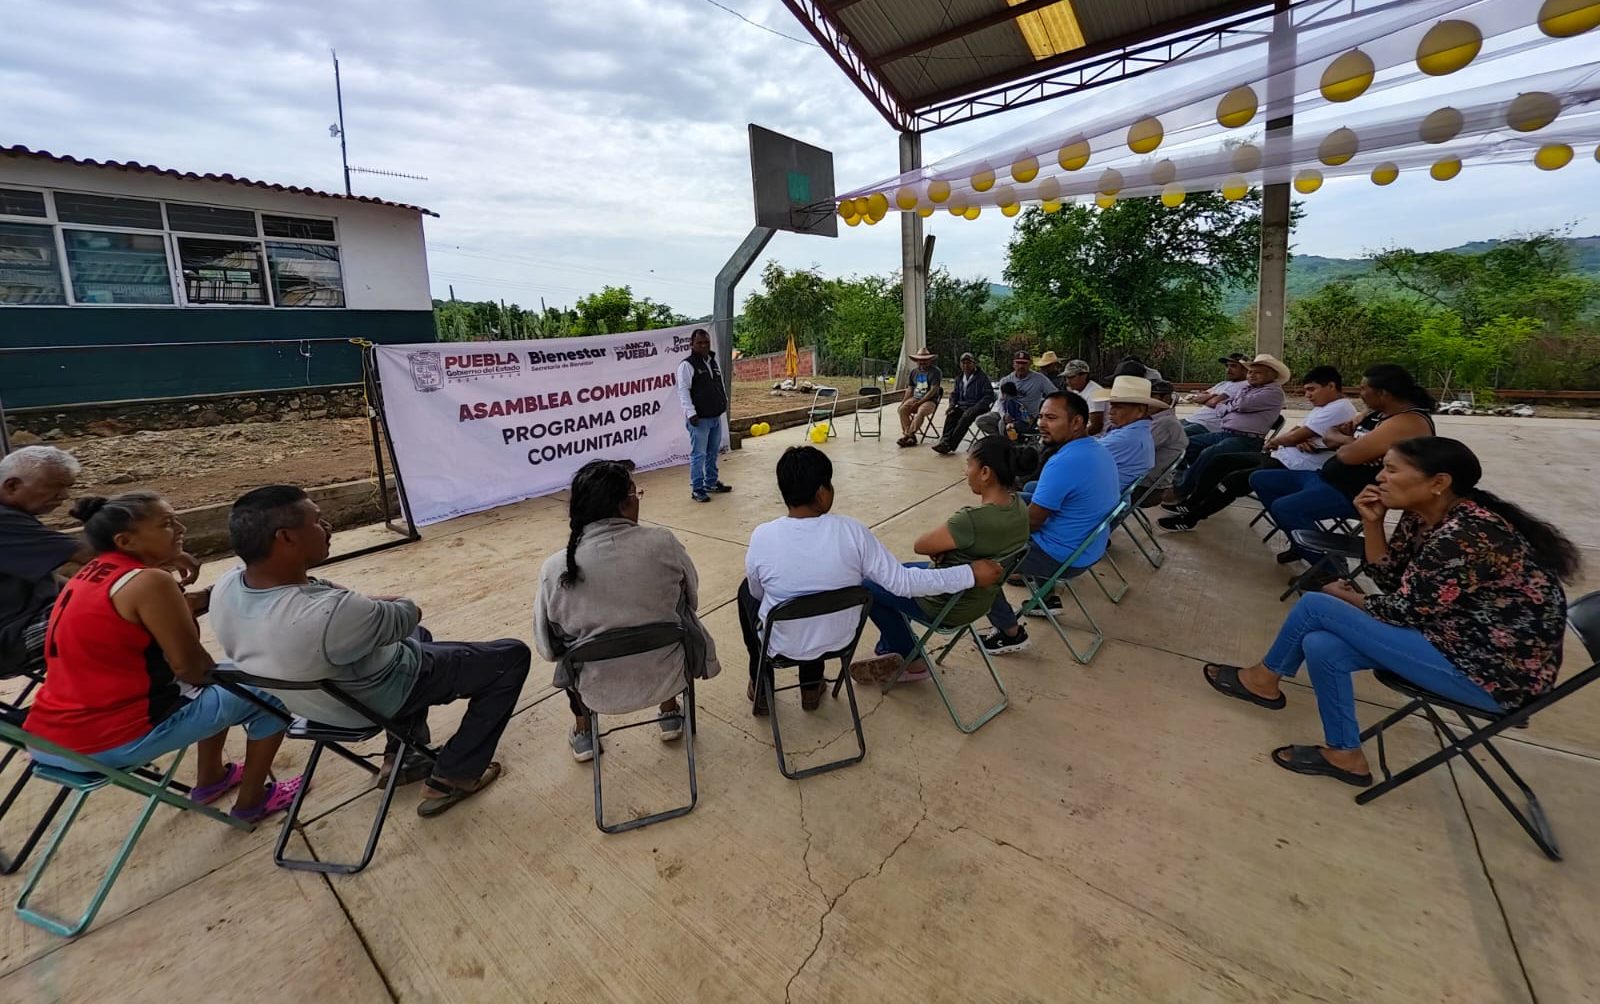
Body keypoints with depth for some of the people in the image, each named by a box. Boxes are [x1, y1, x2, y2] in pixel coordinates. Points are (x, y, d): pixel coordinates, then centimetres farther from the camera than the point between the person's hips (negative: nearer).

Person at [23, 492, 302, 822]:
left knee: (213, 687, 27)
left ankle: (211, 779, 39)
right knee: (267, 695, 3)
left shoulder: (92, 572, 7)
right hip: (109, 744, -9)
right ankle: (251, 803, 18)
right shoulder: (148, 581, -21)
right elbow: (192, 668, -16)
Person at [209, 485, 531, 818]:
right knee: (512, 657, -2)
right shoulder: (331, 615, -41)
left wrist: (363, 604, -6)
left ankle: (401, 758, 34)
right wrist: (403, 606, 0)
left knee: (417, 636, 35)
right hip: (380, 700, -8)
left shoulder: (226, 587, -16)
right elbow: (407, 616, -21)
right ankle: (452, 779, 8)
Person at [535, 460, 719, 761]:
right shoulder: (663, 542, -18)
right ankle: (669, 713, 39)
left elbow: (547, 648, -4)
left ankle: (582, 732, 40)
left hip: (600, 693, 1)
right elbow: (691, 597, -1)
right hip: (667, 677, 0)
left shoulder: (555, 568, -16)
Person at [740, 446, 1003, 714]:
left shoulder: (762, 537, -24)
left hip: (781, 646, -1)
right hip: (839, 639, 2)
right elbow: (903, 583, -19)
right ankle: (811, 687, 42)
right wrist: (971, 573, -10)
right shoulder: (852, 532, -24)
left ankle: (760, 687, 39)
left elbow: (757, 593, -6)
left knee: (747, 590, 29)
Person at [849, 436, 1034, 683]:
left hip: (945, 607, -8)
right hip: (978, 598, 9)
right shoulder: (1018, 506, -9)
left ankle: (911, 660, 29)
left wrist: (937, 549, -1)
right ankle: (889, 653, 33)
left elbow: (919, 545, -21)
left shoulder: (973, 519, -36)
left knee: (866, 586, 13)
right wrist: (942, 547, -10)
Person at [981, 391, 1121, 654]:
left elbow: (1031, 522, -21)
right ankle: (1046, 597, 33)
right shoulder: (1099, 451, 2)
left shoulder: (1064, 463, -28)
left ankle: (1011, 633, 5)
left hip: (1062, 557, -10)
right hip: (1087, 548, 10)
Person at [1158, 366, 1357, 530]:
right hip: (1282, 457, 10)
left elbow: (1295, 437, -18)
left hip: (1295, 468, -10)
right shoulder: (1322, 407, 19)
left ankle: (1192, 518, -13)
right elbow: (1297, 432, 14)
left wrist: (1273, 440, 3)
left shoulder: (1339, 409, -14)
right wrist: (1298, 441, -10)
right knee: (1220, 461, 3)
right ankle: (1192, 503, 5)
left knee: (1235, 479, -22)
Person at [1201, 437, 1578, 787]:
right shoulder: (1423, 517, 1)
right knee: (1321, 646, -4)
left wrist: (1343, 597, -2)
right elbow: (1390, 581, 4)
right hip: (1460, 636, 9)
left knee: (1315, 605, -13)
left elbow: (1403, 611, -20)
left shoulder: (1468, 536, -26)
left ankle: (1265, 680, 7)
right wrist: (1372, 524, -6)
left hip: (1495, 670, -8)